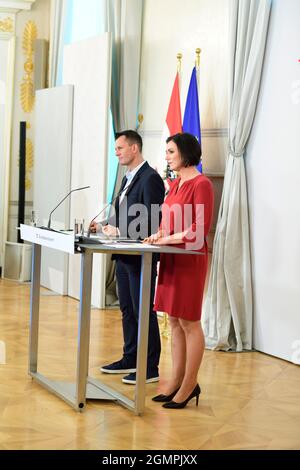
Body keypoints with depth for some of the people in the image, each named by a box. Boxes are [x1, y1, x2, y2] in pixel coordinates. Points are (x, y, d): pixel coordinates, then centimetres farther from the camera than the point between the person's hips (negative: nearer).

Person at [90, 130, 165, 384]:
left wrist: (120, 231, -22)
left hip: (141, 256, -10)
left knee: (143, 311, -3)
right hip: (125, 255, 10)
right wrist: (106, 225, 5)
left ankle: (150, 367, 5)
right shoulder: (128, 178, 16)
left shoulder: (150, 178, -14)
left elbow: (151, 220, -20)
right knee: (127, 309, 15)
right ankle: (131, 360, 26)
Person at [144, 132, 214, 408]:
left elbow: (201, 227, -16)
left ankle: (190, 385, 6)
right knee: (175, 320, 11)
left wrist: (169, 238, -17)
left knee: (188, 321, -2)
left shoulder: (201, 184, -11)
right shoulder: (176, 184, 15)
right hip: (171, 258, 9)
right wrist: (159, 234, 2)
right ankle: (177, 380, 18)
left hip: (190, 258, -8)